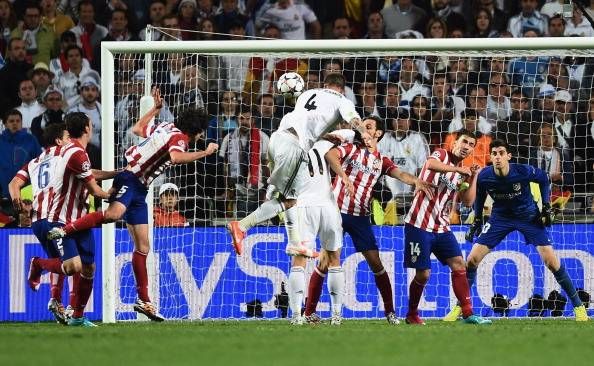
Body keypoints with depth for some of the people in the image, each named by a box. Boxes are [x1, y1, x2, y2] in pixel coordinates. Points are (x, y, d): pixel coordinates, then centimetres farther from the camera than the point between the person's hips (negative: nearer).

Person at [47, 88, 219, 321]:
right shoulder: (178, 138, -10)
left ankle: (144, 301, 10)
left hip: (139, 189, 10)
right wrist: (205, 153, -22)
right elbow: (176, 157, -33)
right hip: (130, 180, -10)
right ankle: (64, 230, -38)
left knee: (143, 247, 8)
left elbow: (138, 129, 31)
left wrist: (155, 109, 41)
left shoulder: (166, 128, 16)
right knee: (115, 213, -41)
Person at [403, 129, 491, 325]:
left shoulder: (461, 173, 16)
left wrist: (473, 178, -1)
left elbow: (467, 201, 8)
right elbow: (431, 164, -29)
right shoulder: (441, 155, -5)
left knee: (459, 265, -5)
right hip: (420, 225, -7)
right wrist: (459, 169, -27)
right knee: (423, 274, -4)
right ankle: (412, 315, 14)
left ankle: (468, 313, -4)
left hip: (441, 227, 7)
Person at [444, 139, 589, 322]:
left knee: (551, 261, -10)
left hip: (529, 216, -2)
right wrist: (477, 220, 6)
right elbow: (479, 194, 5)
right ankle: (459, 307, 7)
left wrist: (547, 207, -7)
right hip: (500, 217, 2)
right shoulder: (484, 176, -19)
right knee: (472, 259, -6)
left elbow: (544, 179, -4)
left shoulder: (524, 171, -25)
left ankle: (578, 306, 2)